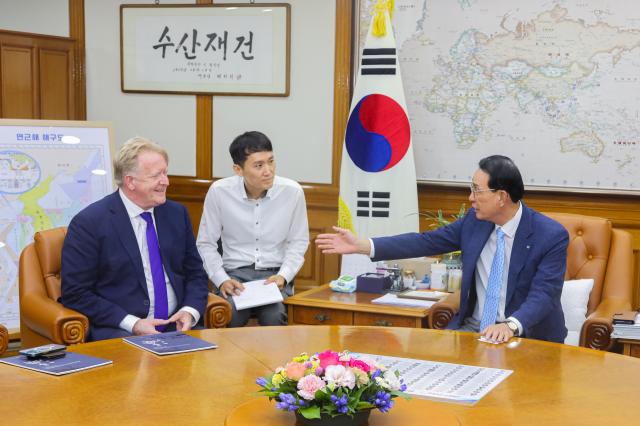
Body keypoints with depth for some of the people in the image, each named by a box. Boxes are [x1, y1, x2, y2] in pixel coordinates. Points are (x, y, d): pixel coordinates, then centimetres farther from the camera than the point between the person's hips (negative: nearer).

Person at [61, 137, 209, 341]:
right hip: (118, 331, -6)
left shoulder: (177, 214, 10)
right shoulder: (89, 223, -6)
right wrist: (132, 324, -16)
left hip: (176, 326, 6)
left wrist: (190, 312, -5)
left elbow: (195, 274, 16)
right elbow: (75, 294, -8)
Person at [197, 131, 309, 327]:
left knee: (274, 317, -30)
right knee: (227, 316, -31)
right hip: (235, 273, 0)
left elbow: (298, 243, 8)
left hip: (275, 274, 1)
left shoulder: (292, 191, -3)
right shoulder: (218, 192, -5)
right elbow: (206, 244, 5)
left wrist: (283, 276, -8)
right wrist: (222, 280, -10)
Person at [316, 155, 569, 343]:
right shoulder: (475, 220, 1)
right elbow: (426, 242, 3)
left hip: (526, 335, -5)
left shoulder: (552, 236, -13)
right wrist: (361, 246, -3)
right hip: (472, 328, 5)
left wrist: (510, 326, -39)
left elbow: (543, 294, -20)